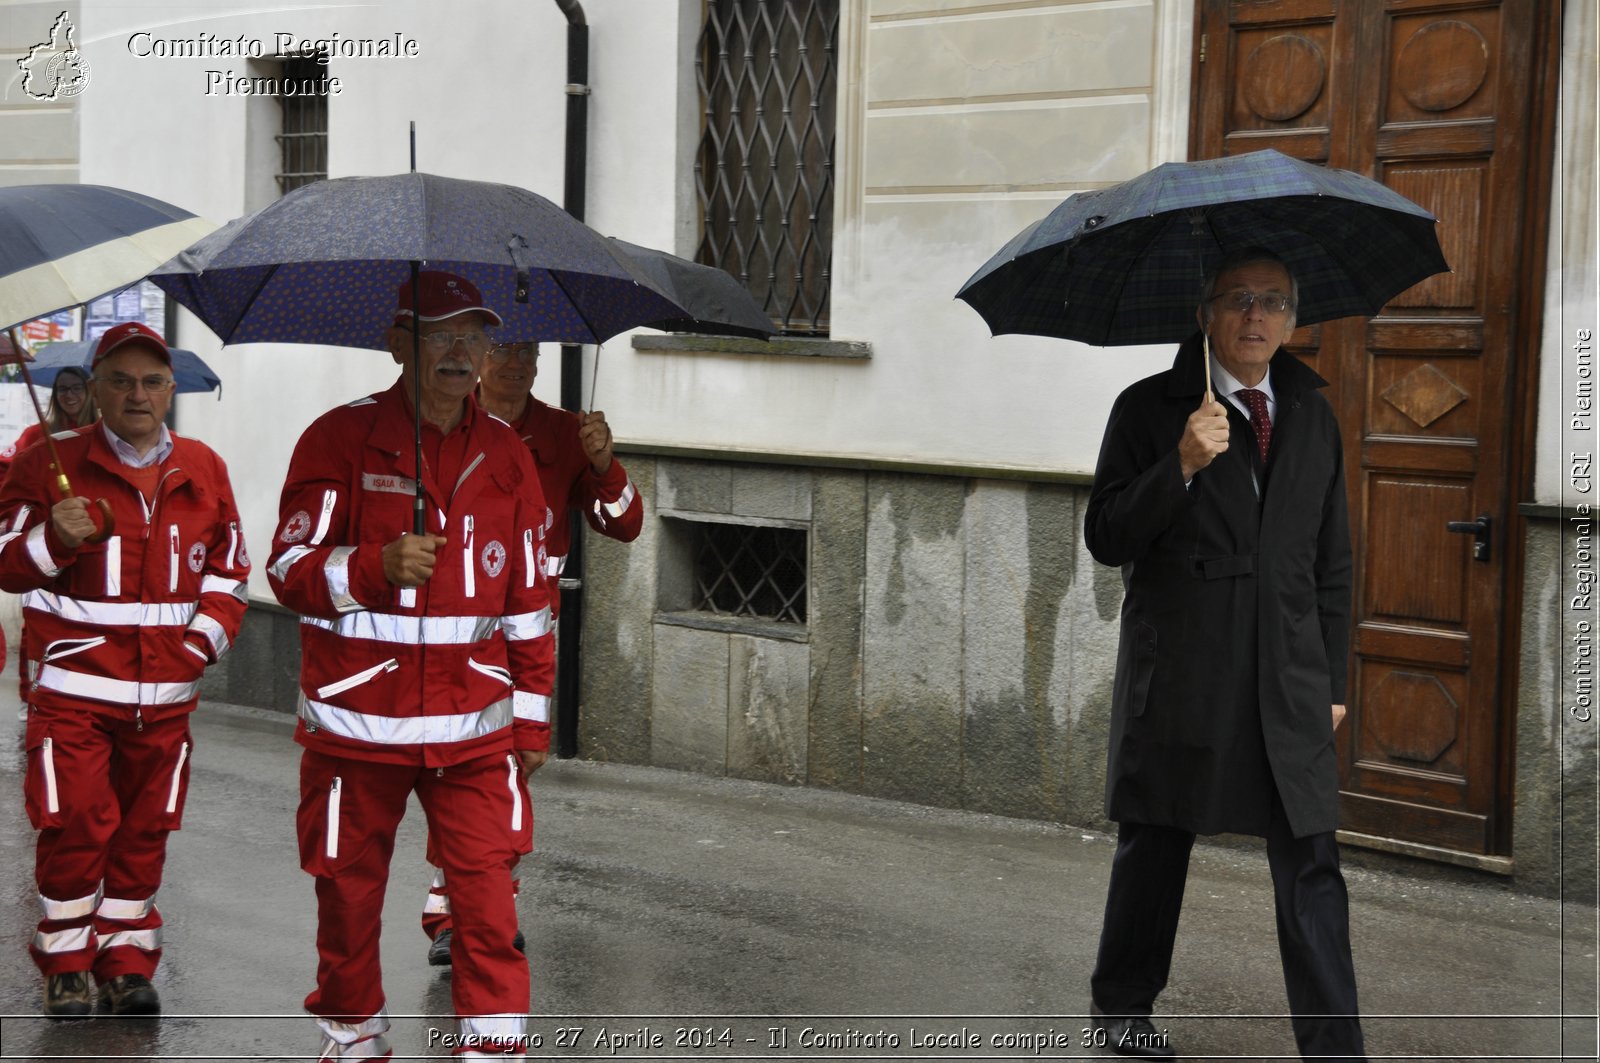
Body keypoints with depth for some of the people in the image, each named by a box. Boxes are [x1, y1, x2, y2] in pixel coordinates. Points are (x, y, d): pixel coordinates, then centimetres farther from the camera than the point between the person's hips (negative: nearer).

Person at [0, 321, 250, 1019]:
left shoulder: (203, 470, 9)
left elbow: (228, 566, 16)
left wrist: (207, 636, 1)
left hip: (167, 691, 3)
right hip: (74, 682, -3)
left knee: (145, 830, 8)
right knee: (76, 828, -5)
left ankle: (126, 961, 22)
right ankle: (65, 967, 12)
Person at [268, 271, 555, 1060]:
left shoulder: (506, 456, 9)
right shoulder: (340, 439, -2)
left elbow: (528, 601, 13)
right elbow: (290, 570, -6)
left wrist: (532, 718, 12)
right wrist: (379, 565, -23)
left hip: (474, 727, 2)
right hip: (356, 722, -2)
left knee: (489, 901, -5)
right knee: (348, 897, 9)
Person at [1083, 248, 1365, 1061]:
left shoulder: (1313, 418, 11)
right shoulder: (1148, 409, -1)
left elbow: (1332, 562, 16)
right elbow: (1106, 539, -8)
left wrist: (1333, 680, 12)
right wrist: (1182, 465, -21)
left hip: (1288, 683, 3)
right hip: (1177, 679, -2)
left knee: (1311, 869, -3)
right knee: (1155, 849, 11)